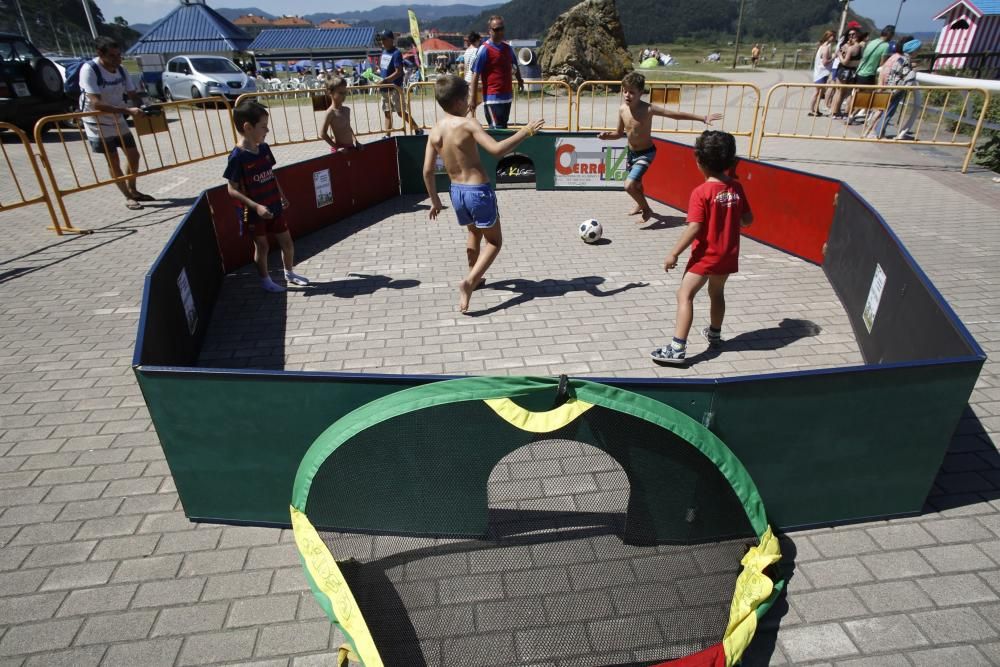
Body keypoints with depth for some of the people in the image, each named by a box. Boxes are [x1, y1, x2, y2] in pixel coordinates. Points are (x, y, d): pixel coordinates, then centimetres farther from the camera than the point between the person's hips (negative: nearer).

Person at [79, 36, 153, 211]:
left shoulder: (120, 69, -4)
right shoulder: (89, 70, -24)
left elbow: (133, 95, 2)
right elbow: (96, 103, -31)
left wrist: (143, 108, -20)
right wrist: (128, 110, -38)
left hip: (118, 122, 7)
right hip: (98, 124, -6)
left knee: (133, 155, 12)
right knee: (113, 162, -1)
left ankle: (132, 190, 31)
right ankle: (128, 197, 9)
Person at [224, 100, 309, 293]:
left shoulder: (264, 148, 0)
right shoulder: (237, 156, -20)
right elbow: (232, 190, -18)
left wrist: (282, 195, 13)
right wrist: (256, 206, -26)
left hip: (274, 207, 6)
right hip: (254, 212, -6)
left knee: (287, 243, 13)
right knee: (262, 246, 9)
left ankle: (289, 273, 35)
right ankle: (265, 280, 29)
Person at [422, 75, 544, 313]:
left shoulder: (435, 131, 2)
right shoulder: (467, 124, -16)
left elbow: (427, 171, 3)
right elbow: (496, 150, -28)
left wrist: (435, 200, 15)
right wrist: (525, 131, -18)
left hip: (456, 191, 6)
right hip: (478, 191, -6)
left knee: (474, 233, 31)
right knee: (494, 241, 10)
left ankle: (474, 277, 43)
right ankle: (469, 283, -8)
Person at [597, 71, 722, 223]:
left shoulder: (648, 109, -25)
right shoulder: (622, 109, -10)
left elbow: (676, 114, -20)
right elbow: (619, 133, 4)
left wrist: (703, 118, -21)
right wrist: (607, 136, -17)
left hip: (646, 153, -6)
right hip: (631, 152, 6)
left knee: (629, 185, -20)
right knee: (636, 182, 27)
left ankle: (647, 209, 7)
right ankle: (640, 204, 58)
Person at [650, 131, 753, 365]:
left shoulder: (701, 192, -17)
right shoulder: (737, 188, 1)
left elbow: (694, 228, -22)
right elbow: (748, 219, 8)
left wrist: (673, 254, -16)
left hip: (706, 255, -7)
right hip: (729, 255, 7)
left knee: (685, 295, -7)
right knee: (717, 292, 25)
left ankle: (677, 348, -16)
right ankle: (714, 334, 44)